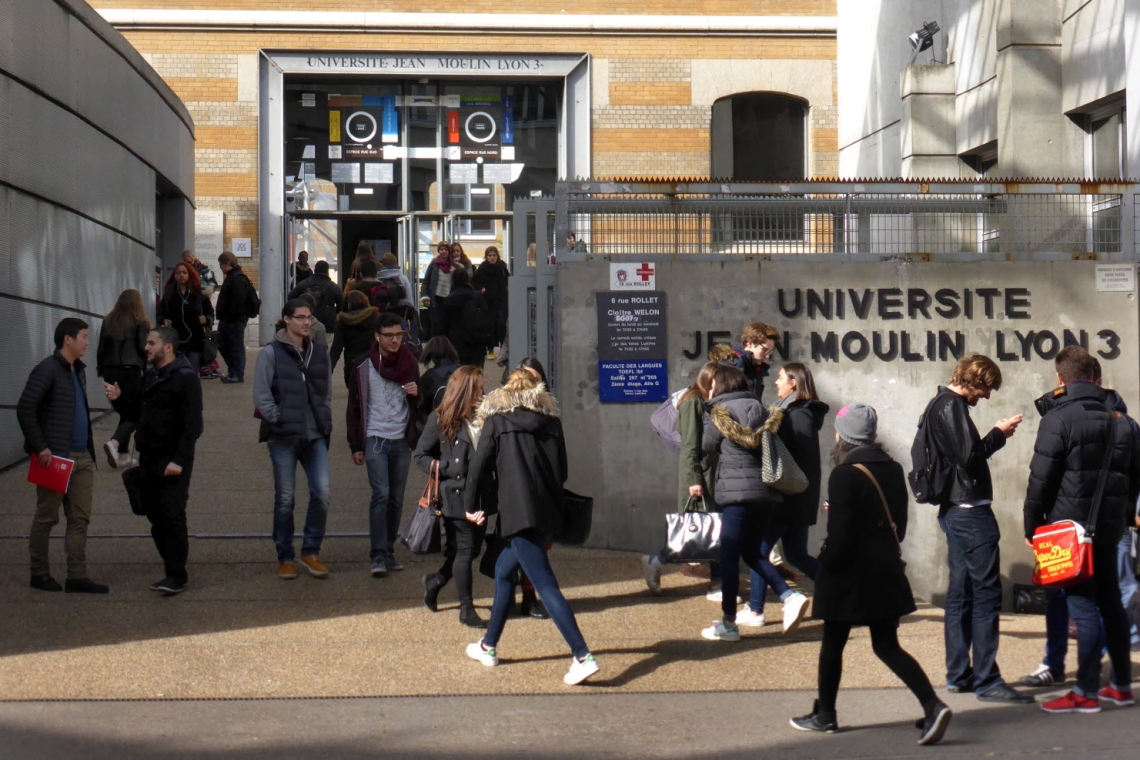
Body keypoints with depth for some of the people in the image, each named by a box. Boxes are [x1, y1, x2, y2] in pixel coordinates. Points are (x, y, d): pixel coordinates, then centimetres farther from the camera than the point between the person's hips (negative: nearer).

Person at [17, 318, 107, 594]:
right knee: (47, 517, 3)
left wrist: (89, 448, 13)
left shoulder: (79, 370, 14)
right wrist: (40, 447, -17)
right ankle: (39, 573, 14)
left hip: (82, 457, 8)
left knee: (80, 518, 6)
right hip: (55, 457, -8)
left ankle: (77, 576, 10)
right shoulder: (47, 370, -11)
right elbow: (25, 408, -16)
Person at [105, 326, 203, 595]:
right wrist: (120, 398, 6)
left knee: (172, 516, -9)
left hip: (173, 461, -8)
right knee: (156, 517, 8)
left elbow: (192, 424, -15)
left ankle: (176, 576, -4)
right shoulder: (150, 376, 15)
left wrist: (179, 459, -21)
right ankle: (172, 570, 15)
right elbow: (140, 413, 23)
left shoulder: (185, 378, -10)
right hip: (149, 459, 8)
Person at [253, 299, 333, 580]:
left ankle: (311, 551, 8)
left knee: (322, 493, -8)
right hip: (283, 437, -4)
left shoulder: (320, 353, 12)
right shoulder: (271, 353, -3)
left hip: (315, 436, 4)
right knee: (284, 499, 4)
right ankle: (285, 558, 16)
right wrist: (279, 420, -10)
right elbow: (261, 396, -5)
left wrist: (324, 422, 10)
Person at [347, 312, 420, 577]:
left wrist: (416, 393, -6)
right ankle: (378, 555, -12)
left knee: (396, 500, 7)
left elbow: (420, 404, 18)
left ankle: (389, 551, 17)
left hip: (402, 441, 3)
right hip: (375, 439, -3)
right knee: (381, 494, -13)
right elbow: (354, 408, 3)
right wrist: (356, 446, 0)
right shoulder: (364, 368, -1)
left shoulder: (409, 364, 8)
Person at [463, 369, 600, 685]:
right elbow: (562, 471, 13)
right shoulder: (551, 421, 12)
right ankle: (488, 646, 33)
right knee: (504, 570, 23)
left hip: (519, 515, -6)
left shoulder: (496, 420, 1)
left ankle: (583, 657, -17)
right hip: (549, 513, 6)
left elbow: (478, 467, -1)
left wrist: (471, 506, 11)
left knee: (545, 585, -9)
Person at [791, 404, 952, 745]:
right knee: (887, 645, 9)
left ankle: (825, 715, 21)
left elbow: (839, 535, -19)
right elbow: (899, 523, 11)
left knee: (833, 644, 10)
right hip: (886, 571, 6)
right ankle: (933, 706, -6)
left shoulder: (844, 476, -17)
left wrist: (825, 565, -5)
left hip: (850, 573, -6)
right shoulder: (892, 470, 5)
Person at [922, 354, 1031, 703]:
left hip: (953, 511, 11)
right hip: (970, 511, -11)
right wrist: (998, 434, -8)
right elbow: (969, 457, -20)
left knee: (960, 593, 12)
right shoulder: (951, 406, -14)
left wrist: (994, 435, 9)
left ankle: (959, 675, 16)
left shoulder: (941, 405, 17)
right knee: (987, 594, -8)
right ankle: (987, 680, -7)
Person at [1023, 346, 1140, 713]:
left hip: (1071, 525, -6)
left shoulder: (1058, 418, -10)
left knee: (1083, 607, -6)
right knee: (1111, 602, 14)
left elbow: (1041, 479, -11)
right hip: (1110, 525, 7)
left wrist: (1032, 526, -3)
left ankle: (1086, 693, -4)